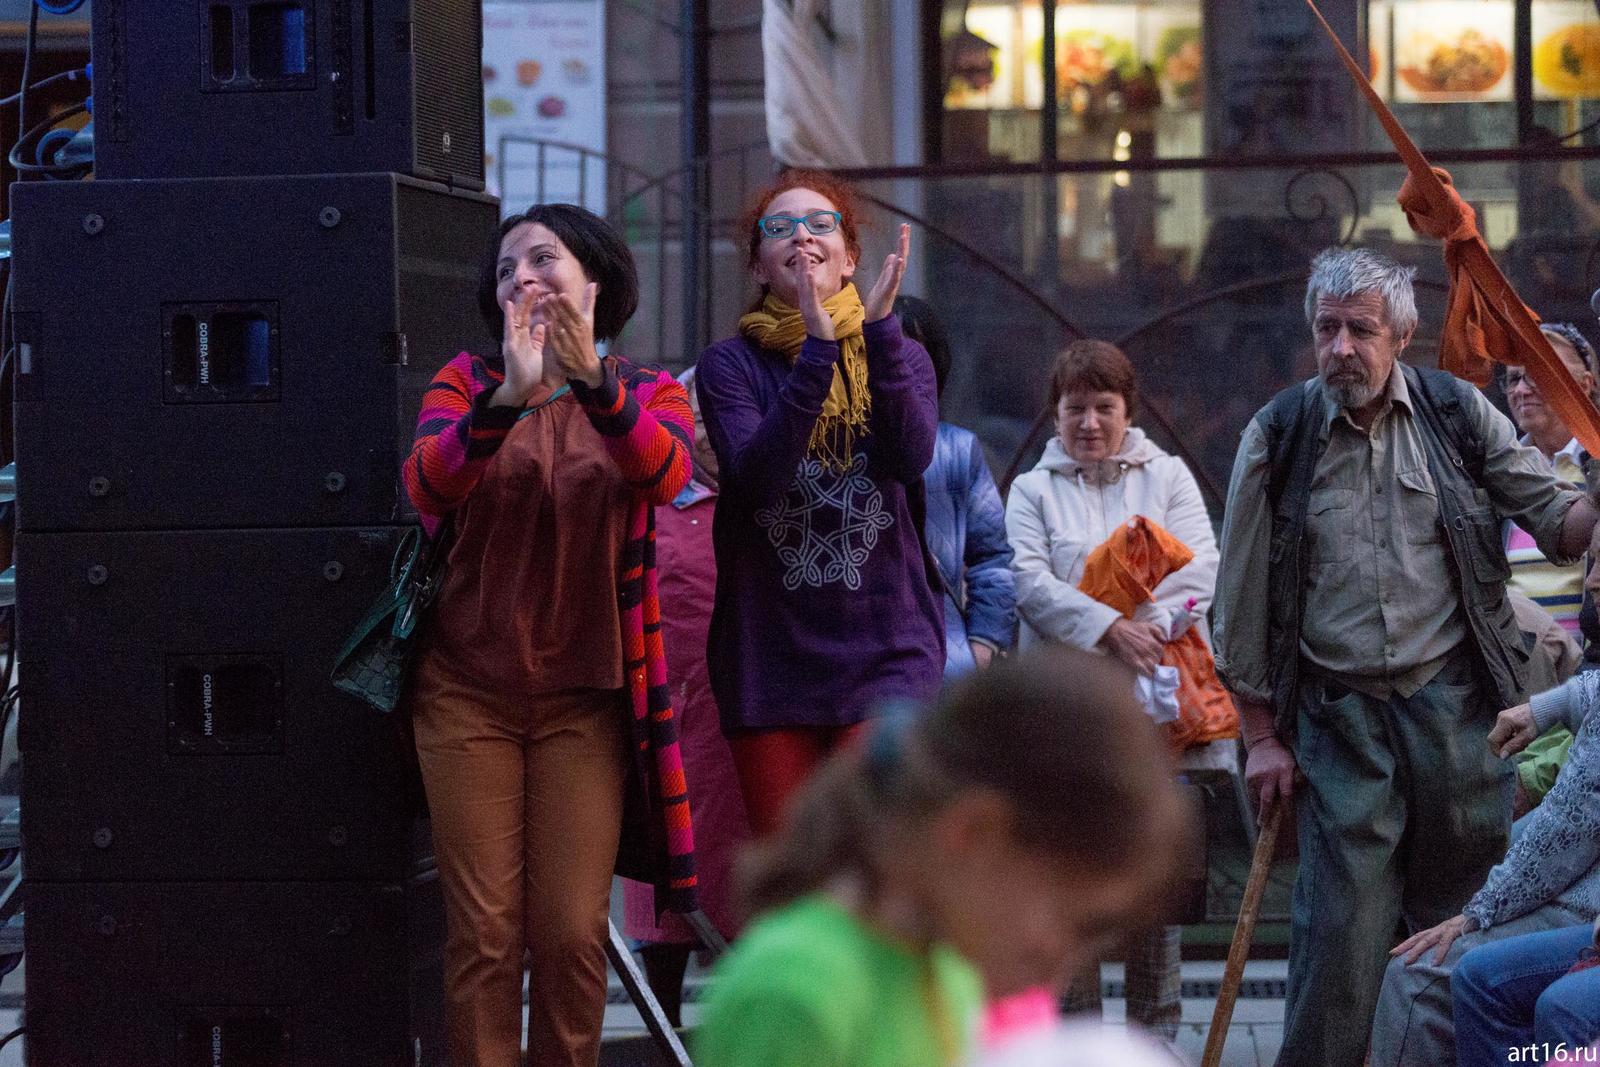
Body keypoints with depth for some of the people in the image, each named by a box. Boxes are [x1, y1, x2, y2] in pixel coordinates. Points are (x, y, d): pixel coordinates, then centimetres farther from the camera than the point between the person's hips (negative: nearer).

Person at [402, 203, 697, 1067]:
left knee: (573, 933, -2)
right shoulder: (466, 382, 5)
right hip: (469, 692, 0)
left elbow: (665, 475, -18)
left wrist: (592, 380, -36)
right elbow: (426, 485, -16)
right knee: (484, 933, -2)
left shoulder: (647, 396, 6)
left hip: (587, 695, 0)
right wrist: (511, 395, -33)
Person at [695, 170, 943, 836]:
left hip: (885, 656, 0)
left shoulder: (899, 357, 8)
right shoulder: (730, 364, 3)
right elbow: (754, 474, -16)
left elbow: (912, 456, -13)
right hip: (770, 657, 0)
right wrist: (818, 349, -23)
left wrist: (879, 329, -21)